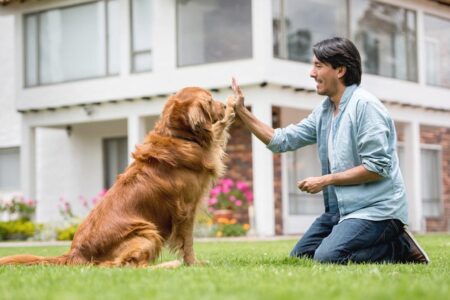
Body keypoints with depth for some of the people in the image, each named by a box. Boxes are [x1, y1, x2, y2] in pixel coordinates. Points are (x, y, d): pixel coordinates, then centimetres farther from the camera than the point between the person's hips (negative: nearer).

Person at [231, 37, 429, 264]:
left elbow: (377, 167, -20)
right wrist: (241, 112, 4)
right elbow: (281, 140, 11)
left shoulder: (364, 105, -15)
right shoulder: (323, 111, 10)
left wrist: (326, 180, -15)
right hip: (341, 207, 9)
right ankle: (386, 242, 10)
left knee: (327, 257, -25)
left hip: (375, 208, -9)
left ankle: (398, 247, -4)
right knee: (300, 256, 9)